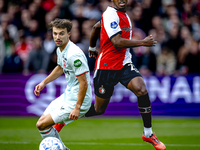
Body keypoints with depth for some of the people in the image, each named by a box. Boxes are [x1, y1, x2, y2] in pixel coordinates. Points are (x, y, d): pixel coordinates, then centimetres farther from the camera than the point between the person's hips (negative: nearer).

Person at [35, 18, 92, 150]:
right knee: (44, 120, 17)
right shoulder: (60, 50, 4)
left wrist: (77, 107, -26)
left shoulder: (74, 55, -25)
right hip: (67, 95, 10)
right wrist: (44, 83, 22)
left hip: (76, 101, -10)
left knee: (42, 124, -11)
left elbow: (84, 83, -25)